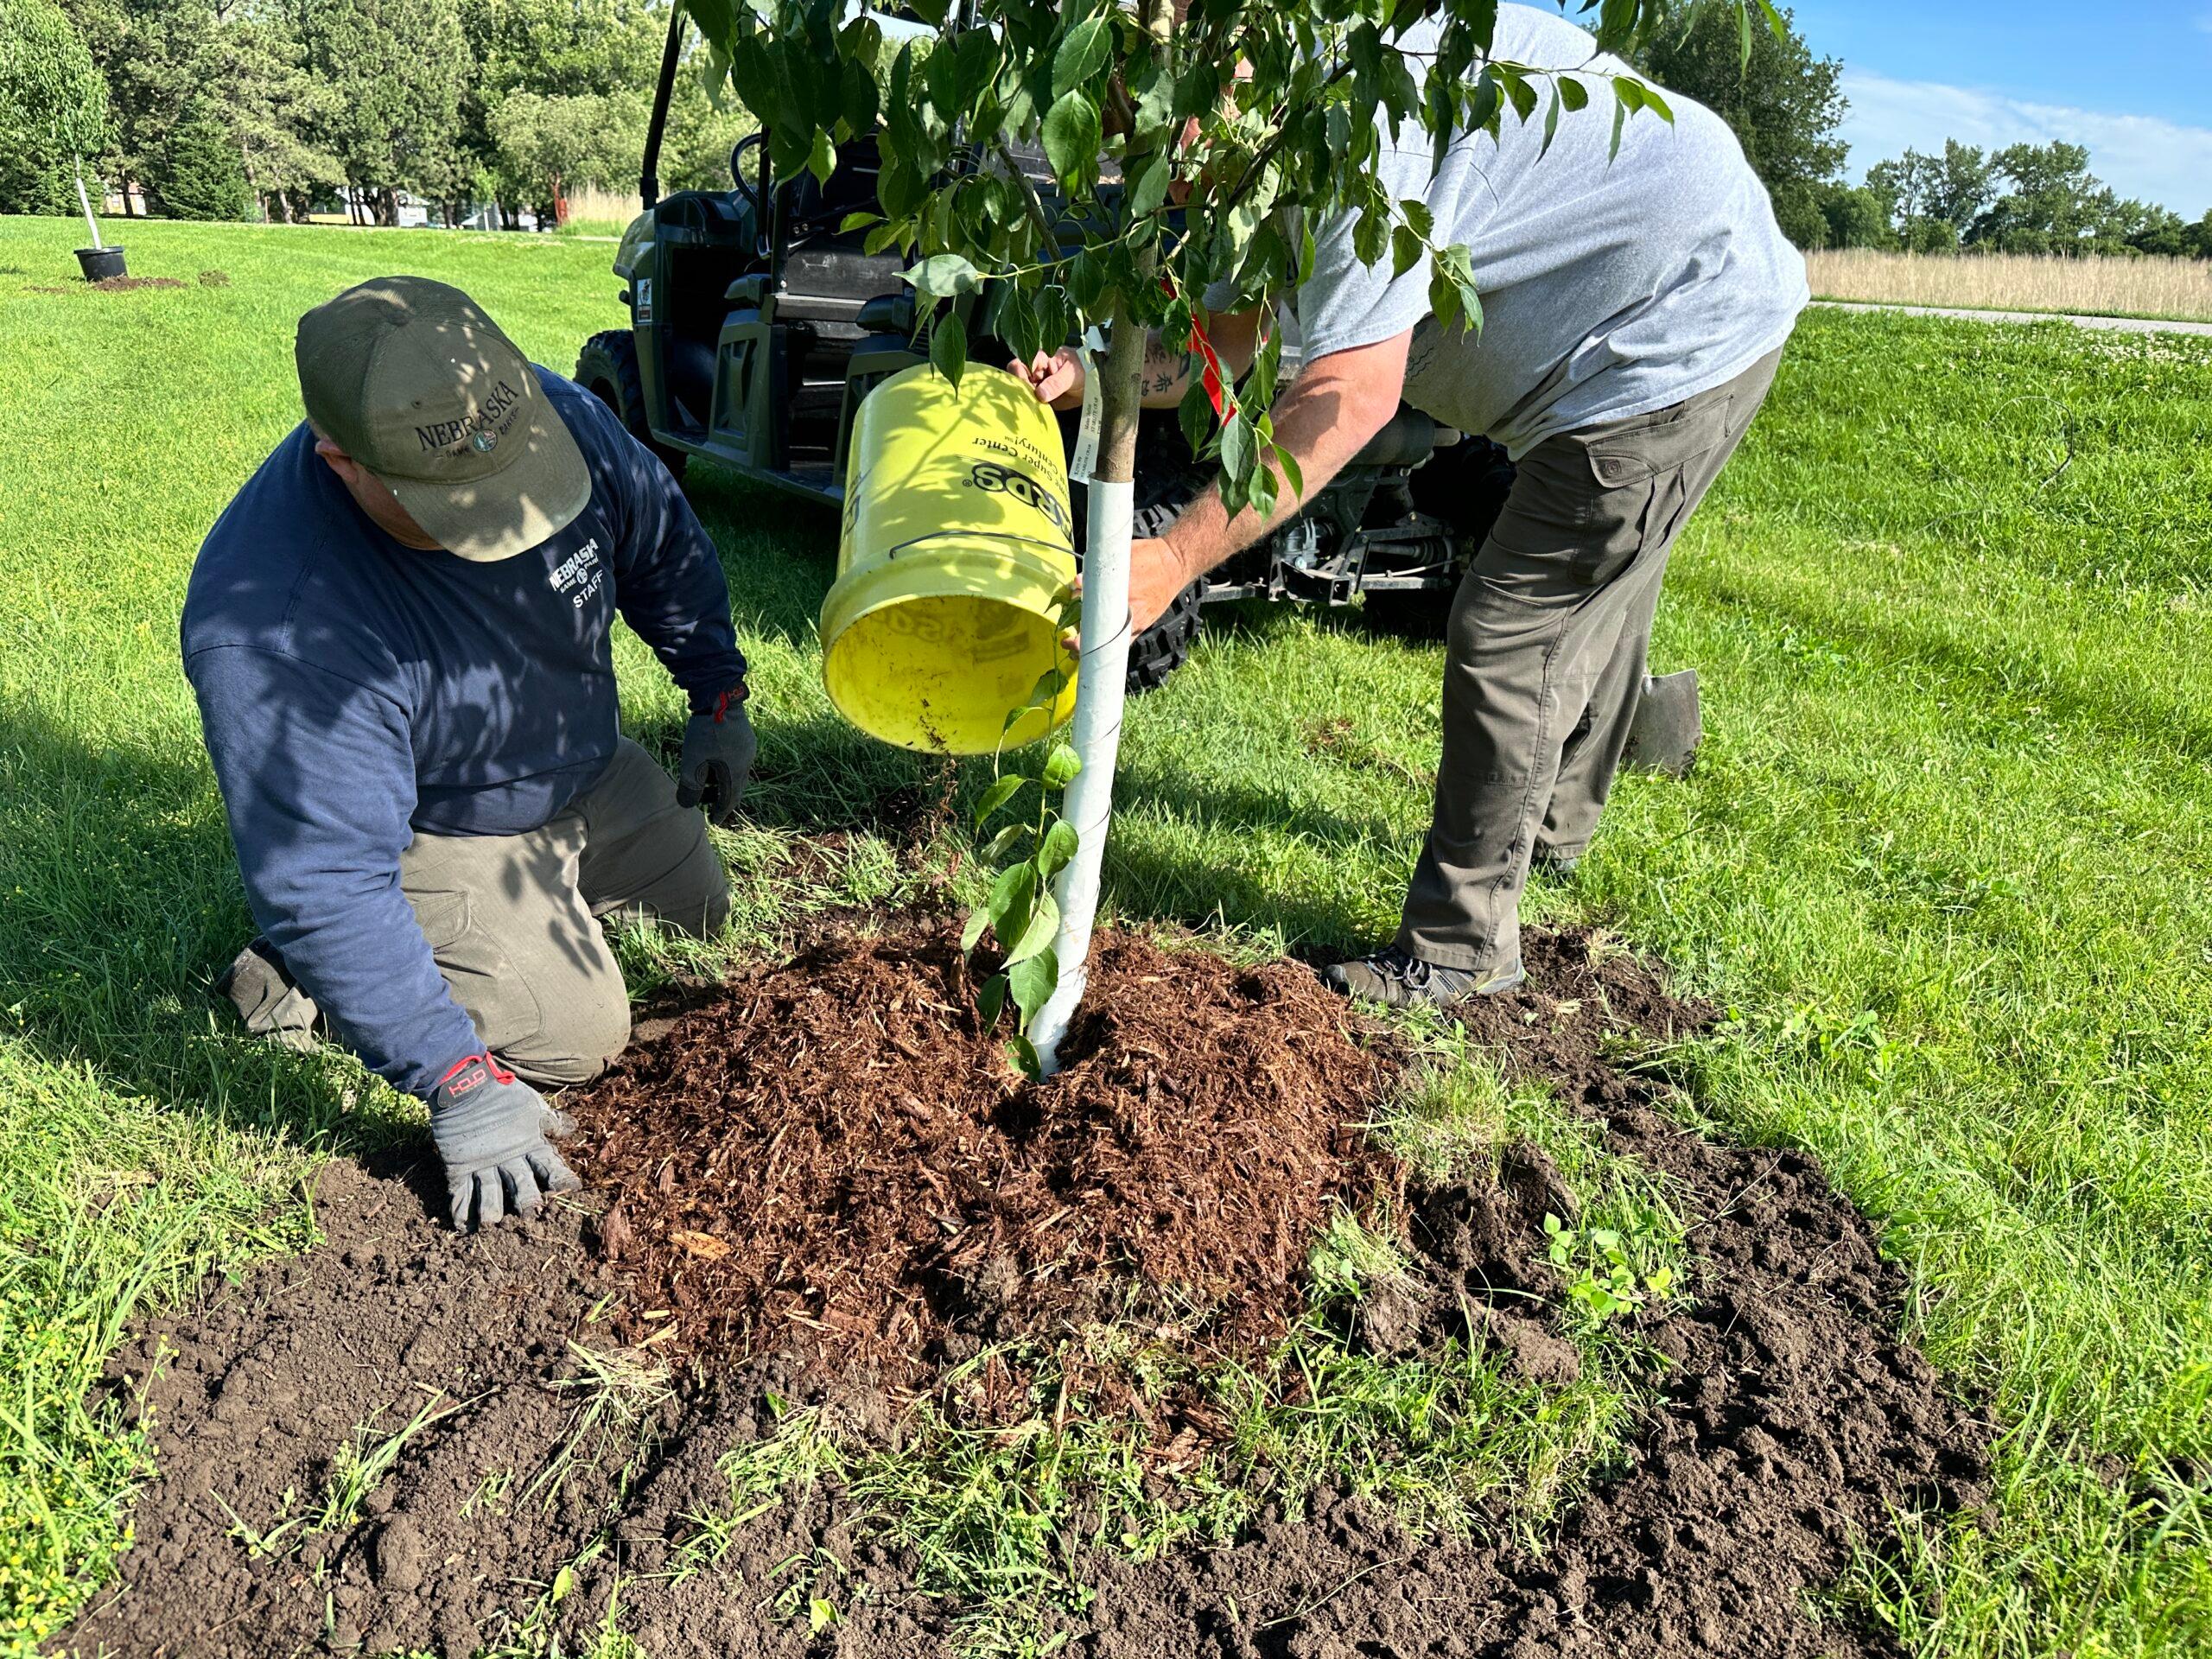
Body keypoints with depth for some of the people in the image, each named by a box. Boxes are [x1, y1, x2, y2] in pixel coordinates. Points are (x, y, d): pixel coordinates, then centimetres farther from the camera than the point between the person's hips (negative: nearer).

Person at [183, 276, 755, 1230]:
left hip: (589, 768, 7)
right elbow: (329, 883, -36)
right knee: (577, 1033, -15)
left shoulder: (554, 416, -25)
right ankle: (300, 968, 4)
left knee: (700, 909, 17)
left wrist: (719, 696, 3)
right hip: (436, 832, -6)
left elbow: (662, 544, -3)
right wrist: (458, 1084, -35)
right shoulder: (274, 633, -40)